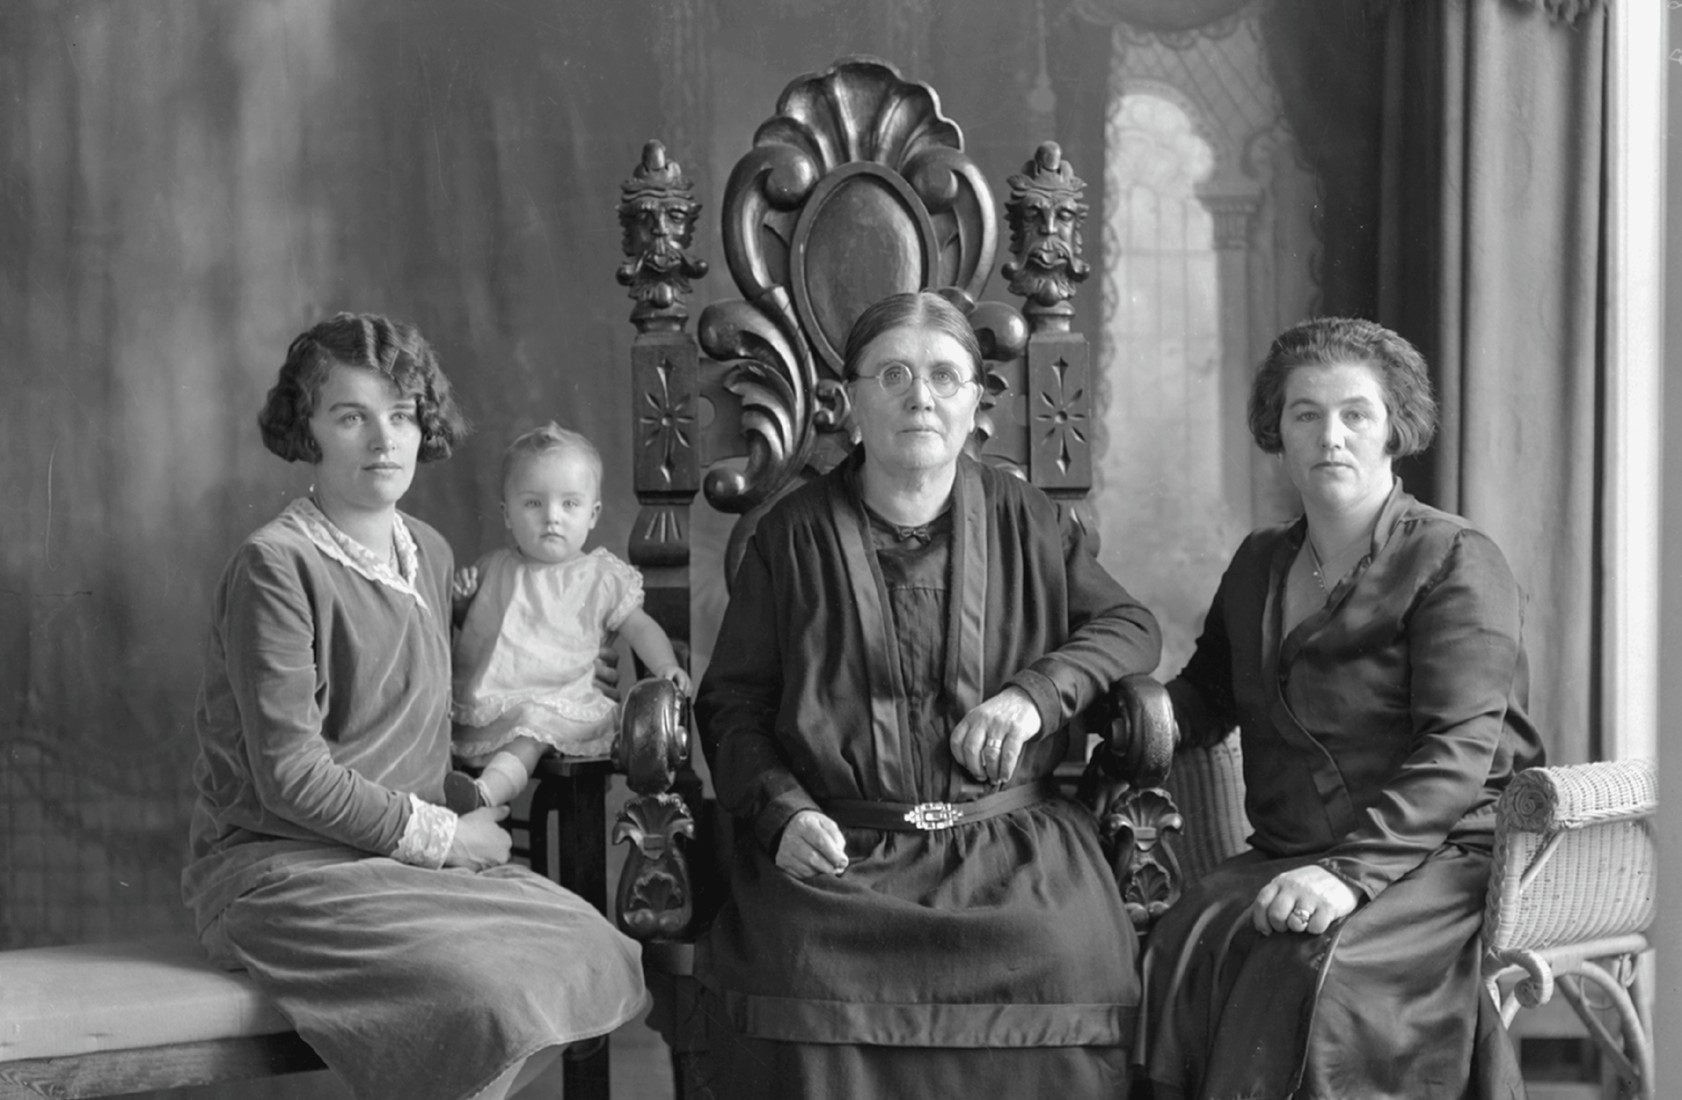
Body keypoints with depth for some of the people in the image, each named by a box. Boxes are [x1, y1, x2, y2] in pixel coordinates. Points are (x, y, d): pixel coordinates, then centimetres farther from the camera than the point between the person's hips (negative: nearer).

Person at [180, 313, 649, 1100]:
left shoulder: (430, 554, 12)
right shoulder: (277, 565, -13)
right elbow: (291, 777, -17)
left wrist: (468, 817, 2)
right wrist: (440, 835, -11)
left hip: (413, 854, 8)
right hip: (278, 864, -8)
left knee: (598, 953, -11)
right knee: (484, 989, -28)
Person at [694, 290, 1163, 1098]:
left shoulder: (1022, 519, 13)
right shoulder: (792, 536, 9)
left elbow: (1130, 627, 16)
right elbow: (730, 704, 11)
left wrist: (1036, 693, -3)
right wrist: (782, 811, -7)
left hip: (1007, 836, 1)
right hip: (839, 844, -1)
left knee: (1064, 964, -29)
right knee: (804, 972, -32)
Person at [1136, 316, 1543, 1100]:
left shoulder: (1455, 562, -1)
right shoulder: (1258, 565, 19)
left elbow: (1459, 751, -12)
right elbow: (1204, 698, 24)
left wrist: (1352, 870, -26)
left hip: (1444, 853, -4)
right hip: (1287, 855, 5)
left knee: (1315, 963, -34)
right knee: (1186, 942, -27)